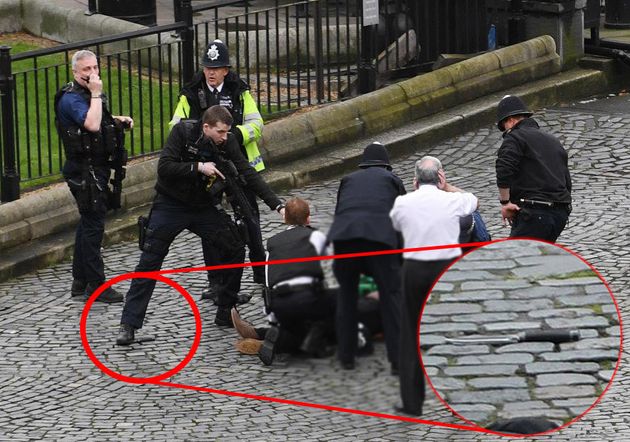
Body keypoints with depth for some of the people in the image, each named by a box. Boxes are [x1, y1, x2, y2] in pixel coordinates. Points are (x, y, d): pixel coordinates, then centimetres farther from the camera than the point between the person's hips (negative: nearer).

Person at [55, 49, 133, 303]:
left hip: (97, 167, 10)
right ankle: (96, 285, -4)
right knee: (93, 226, -8)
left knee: (88, 223, 15)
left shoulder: (87, 94, 12)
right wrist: (96, 94, -27)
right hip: (85, 170, -10)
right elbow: (92, 124, -35)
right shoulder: (71, 99, -19)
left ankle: (80, 282, 23)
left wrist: (118, 120, 14)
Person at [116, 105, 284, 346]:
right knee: (149, 263, -8)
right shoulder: (183, 132, -17)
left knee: (235, 249, -2)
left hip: (204, 208, 4)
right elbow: (164, 168, -24)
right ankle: (129, 325, -5)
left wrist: (278, 205, -15)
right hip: (171, 206, -4)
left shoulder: (227, 142, -8)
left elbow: (249, 174, -8)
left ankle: (225, 314, 13)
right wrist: (198, 167, -29)